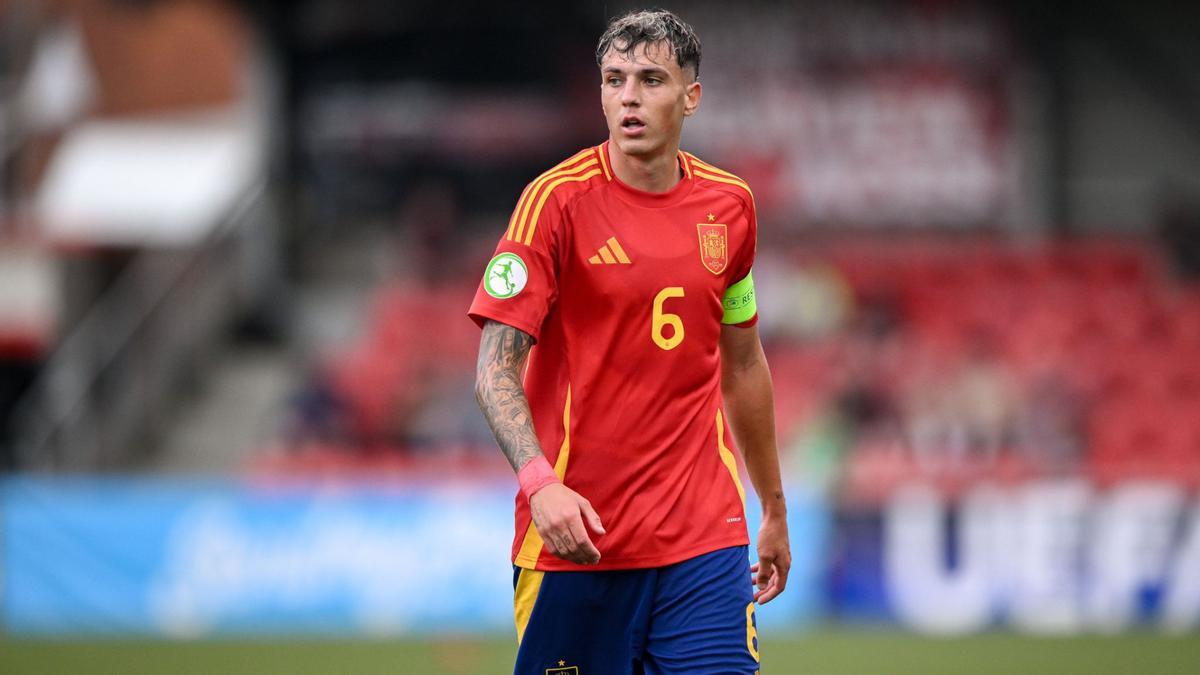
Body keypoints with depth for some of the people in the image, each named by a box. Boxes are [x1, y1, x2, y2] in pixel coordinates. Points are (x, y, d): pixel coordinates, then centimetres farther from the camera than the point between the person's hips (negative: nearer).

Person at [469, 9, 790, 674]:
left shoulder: (731, 206, 8)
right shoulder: (558, 199, -7)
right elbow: (496, 367, -12)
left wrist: (774, 508, 25)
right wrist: (539, 481, -28)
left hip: (703, 537, 3)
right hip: (575, 535, -3)